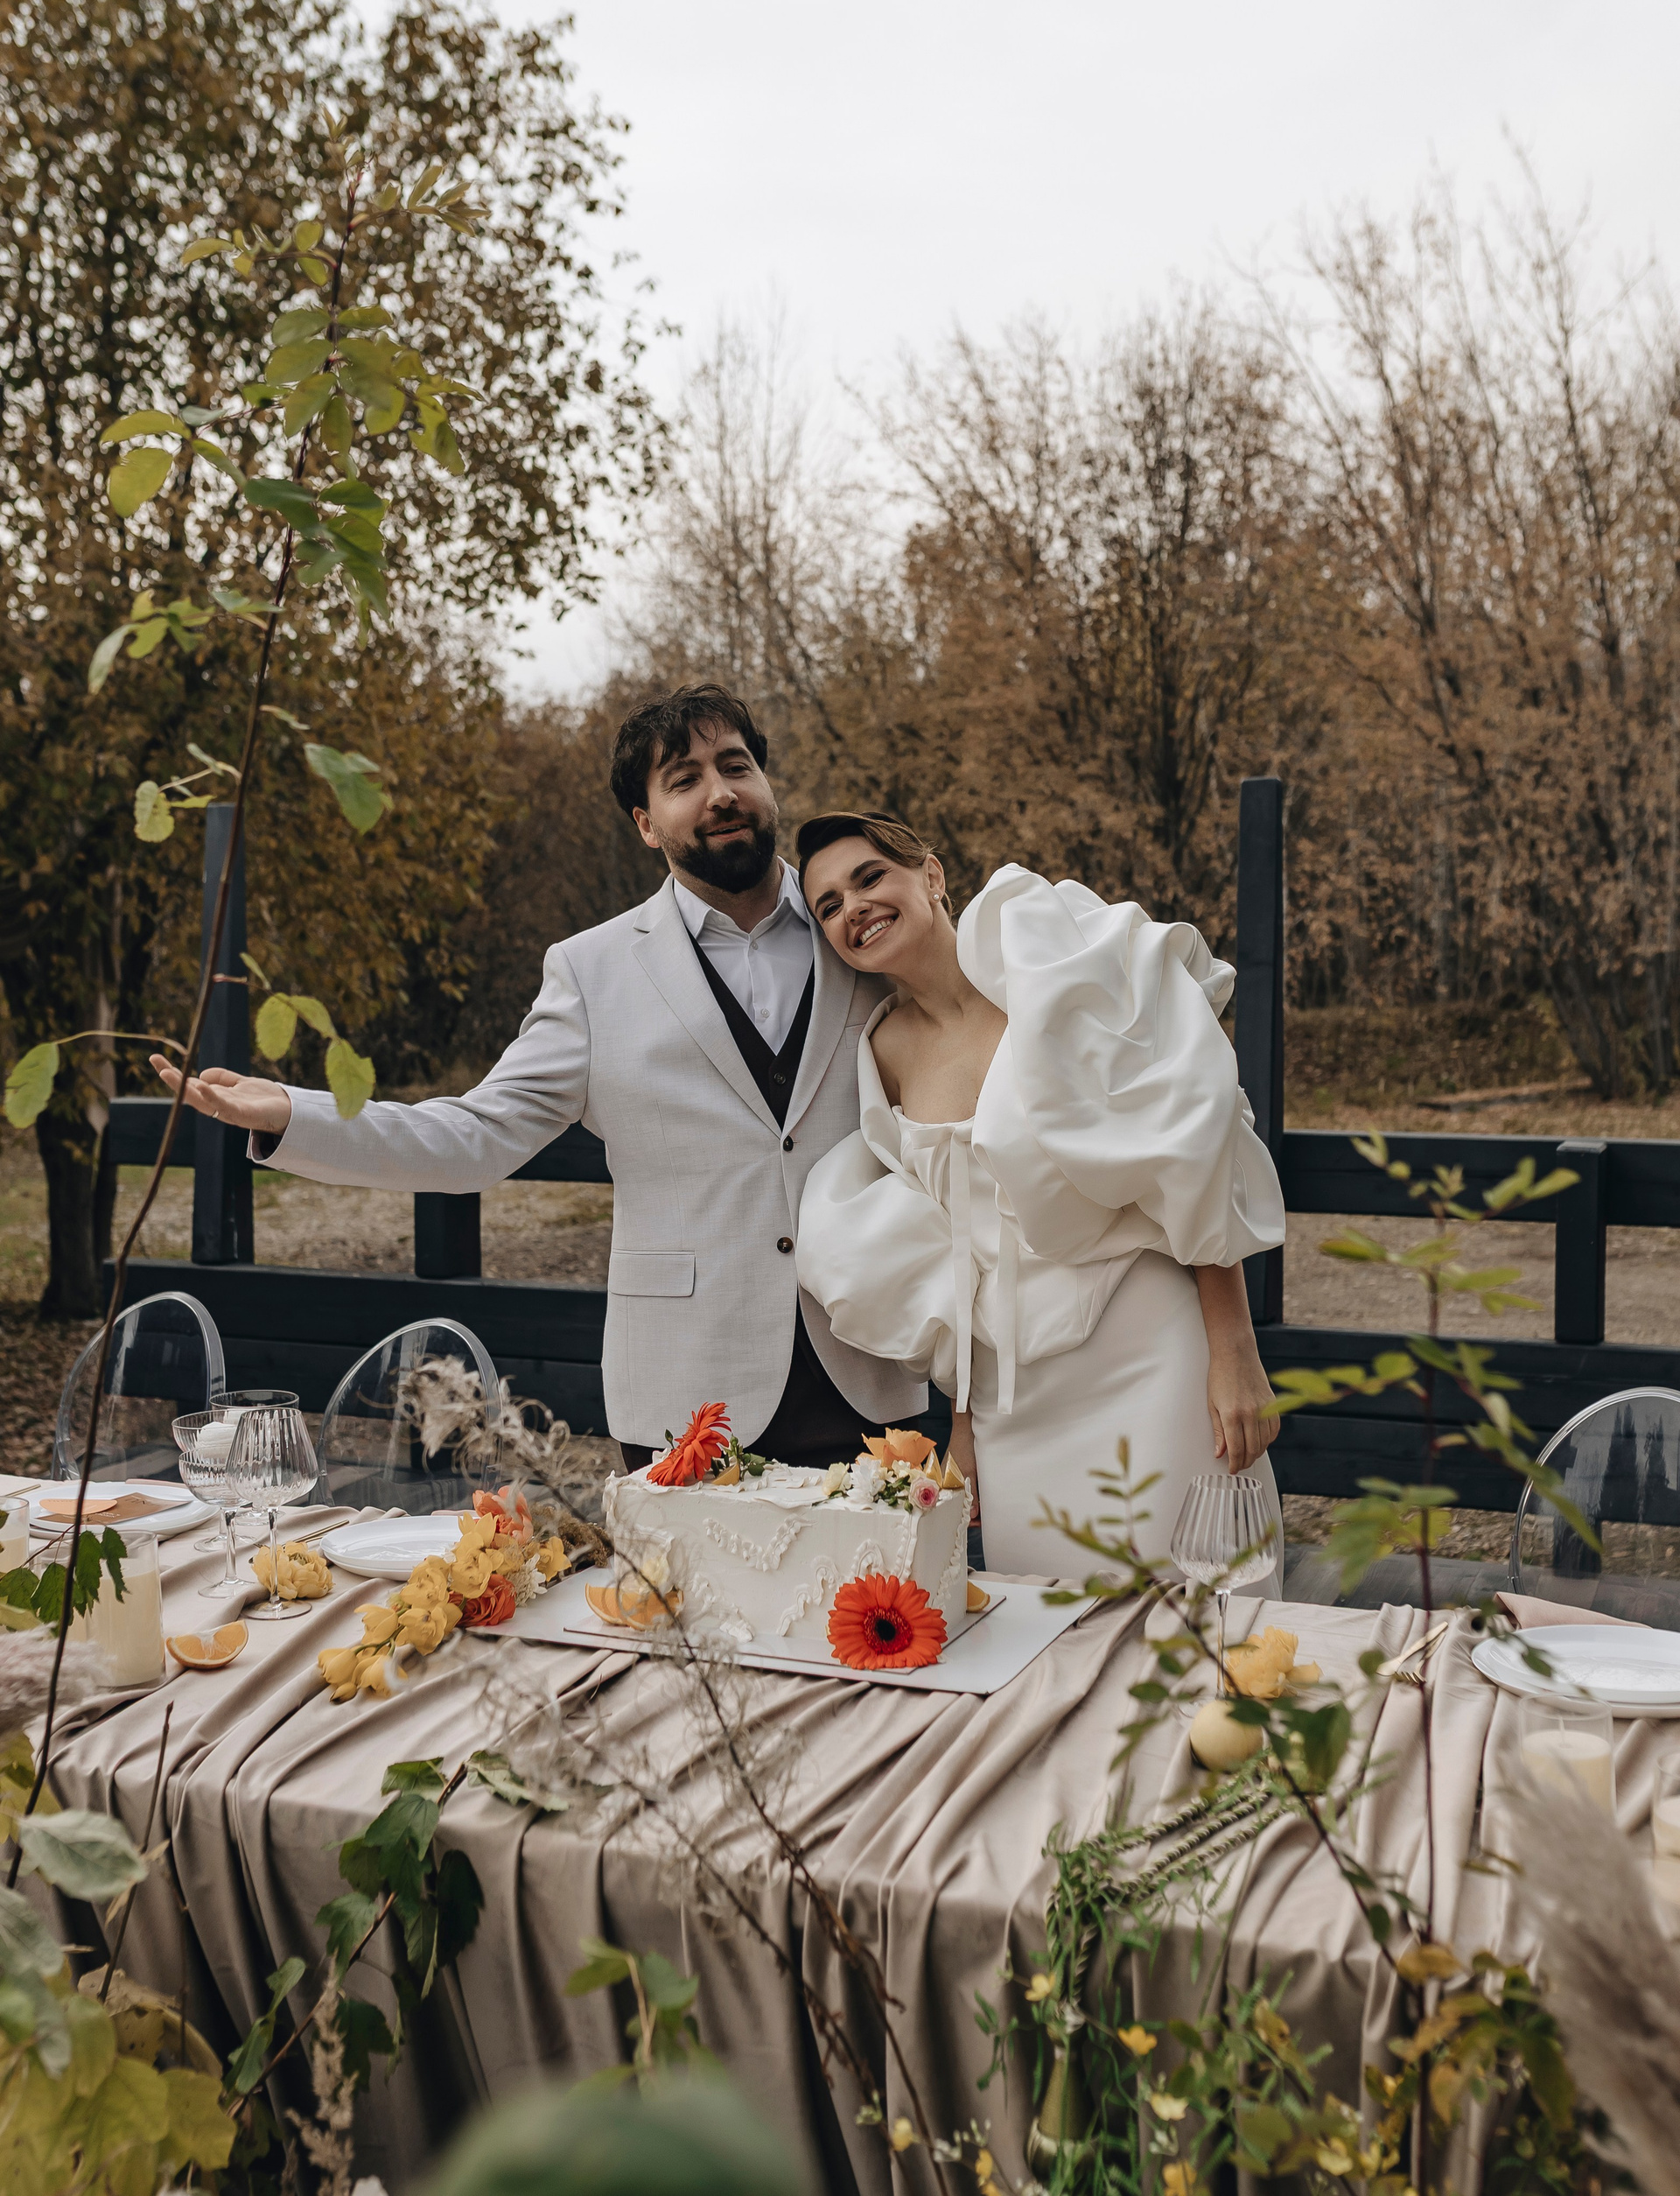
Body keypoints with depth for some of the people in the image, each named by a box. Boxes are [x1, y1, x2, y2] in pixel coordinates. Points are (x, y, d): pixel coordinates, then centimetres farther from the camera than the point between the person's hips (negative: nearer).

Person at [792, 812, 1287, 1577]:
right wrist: (963, 1417, 13)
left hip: (1143, 1359, -4)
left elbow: (1190, 1147, -10)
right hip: (1010, 1389, 5)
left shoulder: (1060, 959, -9)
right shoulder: (884, 1049, 7)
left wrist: (1234, 1350, -13)